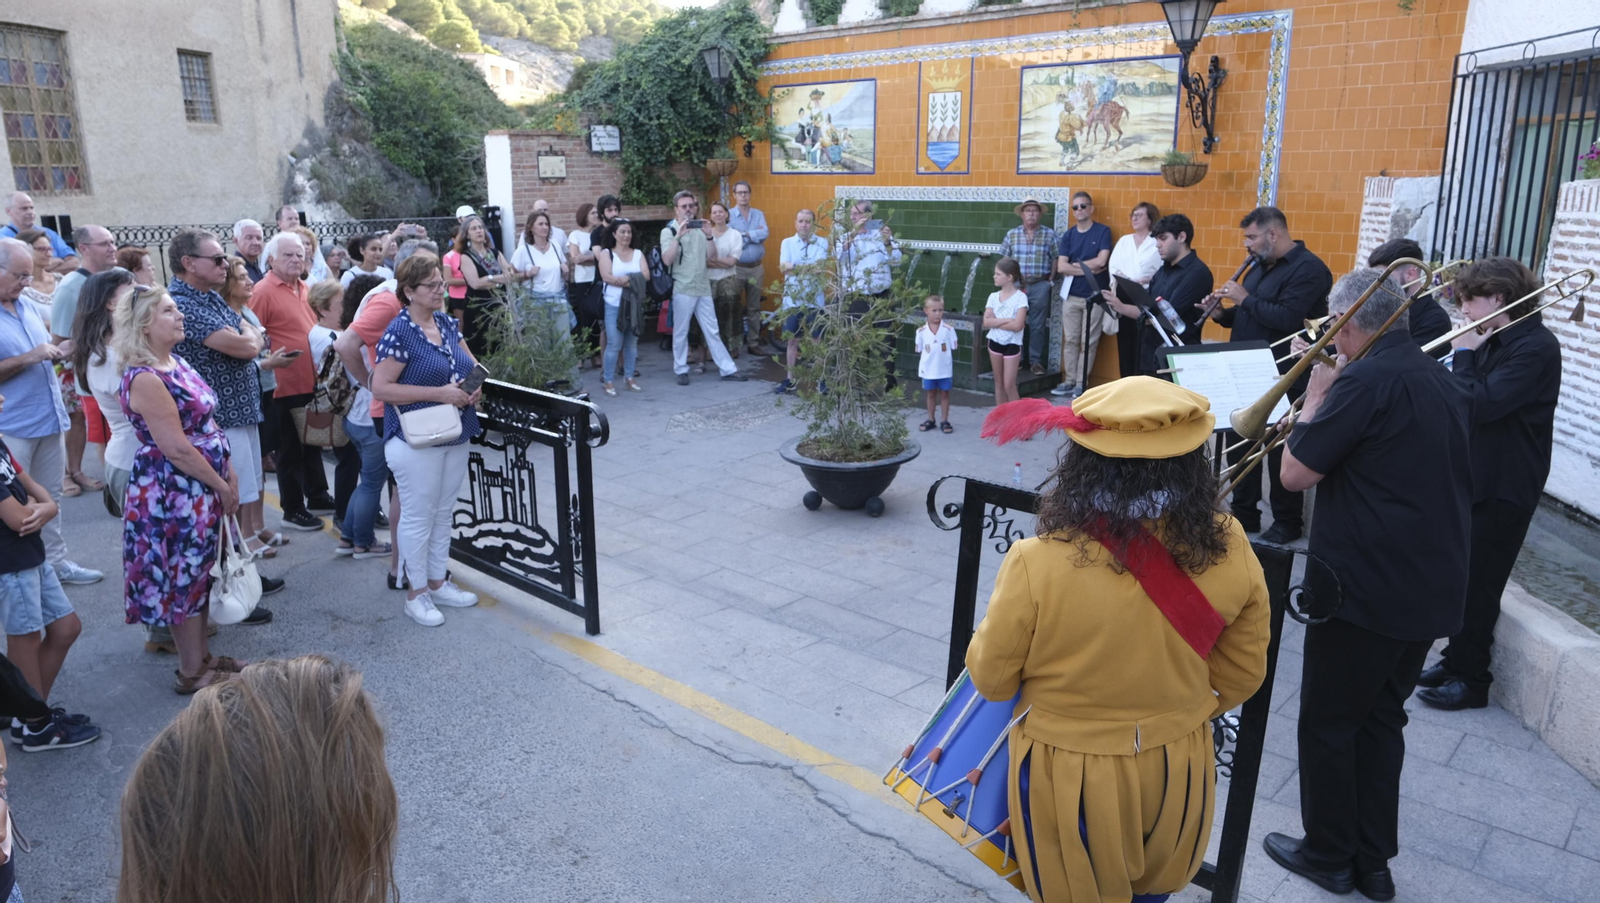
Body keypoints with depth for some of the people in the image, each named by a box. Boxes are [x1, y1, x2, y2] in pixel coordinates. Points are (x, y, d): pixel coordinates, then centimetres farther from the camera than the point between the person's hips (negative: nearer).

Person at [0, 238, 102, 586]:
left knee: (50, 498, 16)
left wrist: (62, 350, 1)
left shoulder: (28, 306, 10)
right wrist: (31, 357, -23)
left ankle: (55, 561, 26)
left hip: (49, 418, 8)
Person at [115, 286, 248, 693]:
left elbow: (205, 425, 15)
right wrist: (222, 486, -15)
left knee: (198, 574, 17)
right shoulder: (145, 379, -21)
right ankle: (191, 672, 15)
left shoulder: (177, 364, 8)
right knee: (184, 577, 2)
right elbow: (176, 449, -23)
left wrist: (228, 472, 10)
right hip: (172, 491, -9)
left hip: (199, 488, 9)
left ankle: (201, 656, 30)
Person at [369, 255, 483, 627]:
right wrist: (439, 393, -24)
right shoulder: (399, 333, -16)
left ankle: (438, 582, 30)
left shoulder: (447, 323, 6)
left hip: (455, 436, 7)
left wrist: (475, 385, -6)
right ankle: (417, 593, 18)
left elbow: (470, 363, 18)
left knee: (443, 512, 16)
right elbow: (380, 388, -20)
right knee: (418, 516, 4)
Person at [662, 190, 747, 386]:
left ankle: (727, 369, 9)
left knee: (712, 331, 7)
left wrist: (709, 236, -6)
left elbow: (710, 258, 7)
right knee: (681, 332, 3)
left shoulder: (700, 228, 11)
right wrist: (678, 236, -22)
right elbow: (667, 260, -16)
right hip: (682, 289, -4)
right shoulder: (669, 231, -2)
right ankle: (681, 370, 15)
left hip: (703, 287, 4)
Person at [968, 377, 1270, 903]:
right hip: (1179, 771, 3)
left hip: (1069, 776, -3)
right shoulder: (1228, 550, -17)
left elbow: (991, 679, -14)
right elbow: (1241, 676, -2)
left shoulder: (1038, 563, -29)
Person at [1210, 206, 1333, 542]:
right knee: (1239, 441, 13)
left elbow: (1288, 319, -27)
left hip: (1283, 378, -9)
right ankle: (1244, 514, 26)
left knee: (1281, 449, 1)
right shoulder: (1261, 267, 14)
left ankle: (1288, 522, 15)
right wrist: (1223, 314, 0)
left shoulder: (1308, 269, -15)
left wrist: (1245, 299, -19)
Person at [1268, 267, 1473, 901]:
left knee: (1327, 725, 9)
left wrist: (1316, 393, -5)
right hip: (1433, 589, 9)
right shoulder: (1443, 382, 10)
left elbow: (1295, 474, -17)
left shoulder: (1365, 381, -18)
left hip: (1367, 589, -8)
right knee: (1381, 719, 19)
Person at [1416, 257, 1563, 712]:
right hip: (1474, 477, 9)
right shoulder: (1496, 341, 10)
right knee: (1461, 577, 16)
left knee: (1477, 584, 0)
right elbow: (1468, 402, 12)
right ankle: (1455, 661, 28)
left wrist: (1463, 355, -15)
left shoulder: (1536, 347, -19)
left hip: (1504, 488, -9)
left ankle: (1471, 679, 13)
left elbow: (1479, 405, -27)